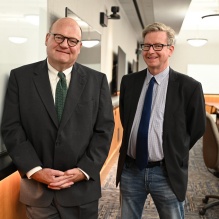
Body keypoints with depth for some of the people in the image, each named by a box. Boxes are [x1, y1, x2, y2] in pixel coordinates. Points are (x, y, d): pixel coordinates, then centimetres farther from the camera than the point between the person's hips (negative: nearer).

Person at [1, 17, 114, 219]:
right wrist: (34, 169, -13)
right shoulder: (20, 77, 0)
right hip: (37, 189, 0)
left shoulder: (97, 80, 1)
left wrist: (84, 170, -11)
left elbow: (104, 130, -1)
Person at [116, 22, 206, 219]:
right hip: (130, 169, 4)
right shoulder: (129, 82, 2)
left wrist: (174, 154, 7)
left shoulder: (189, 87, -10)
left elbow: (197, 128, 1)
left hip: (167, 173, -3)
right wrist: (135, 142, 9)